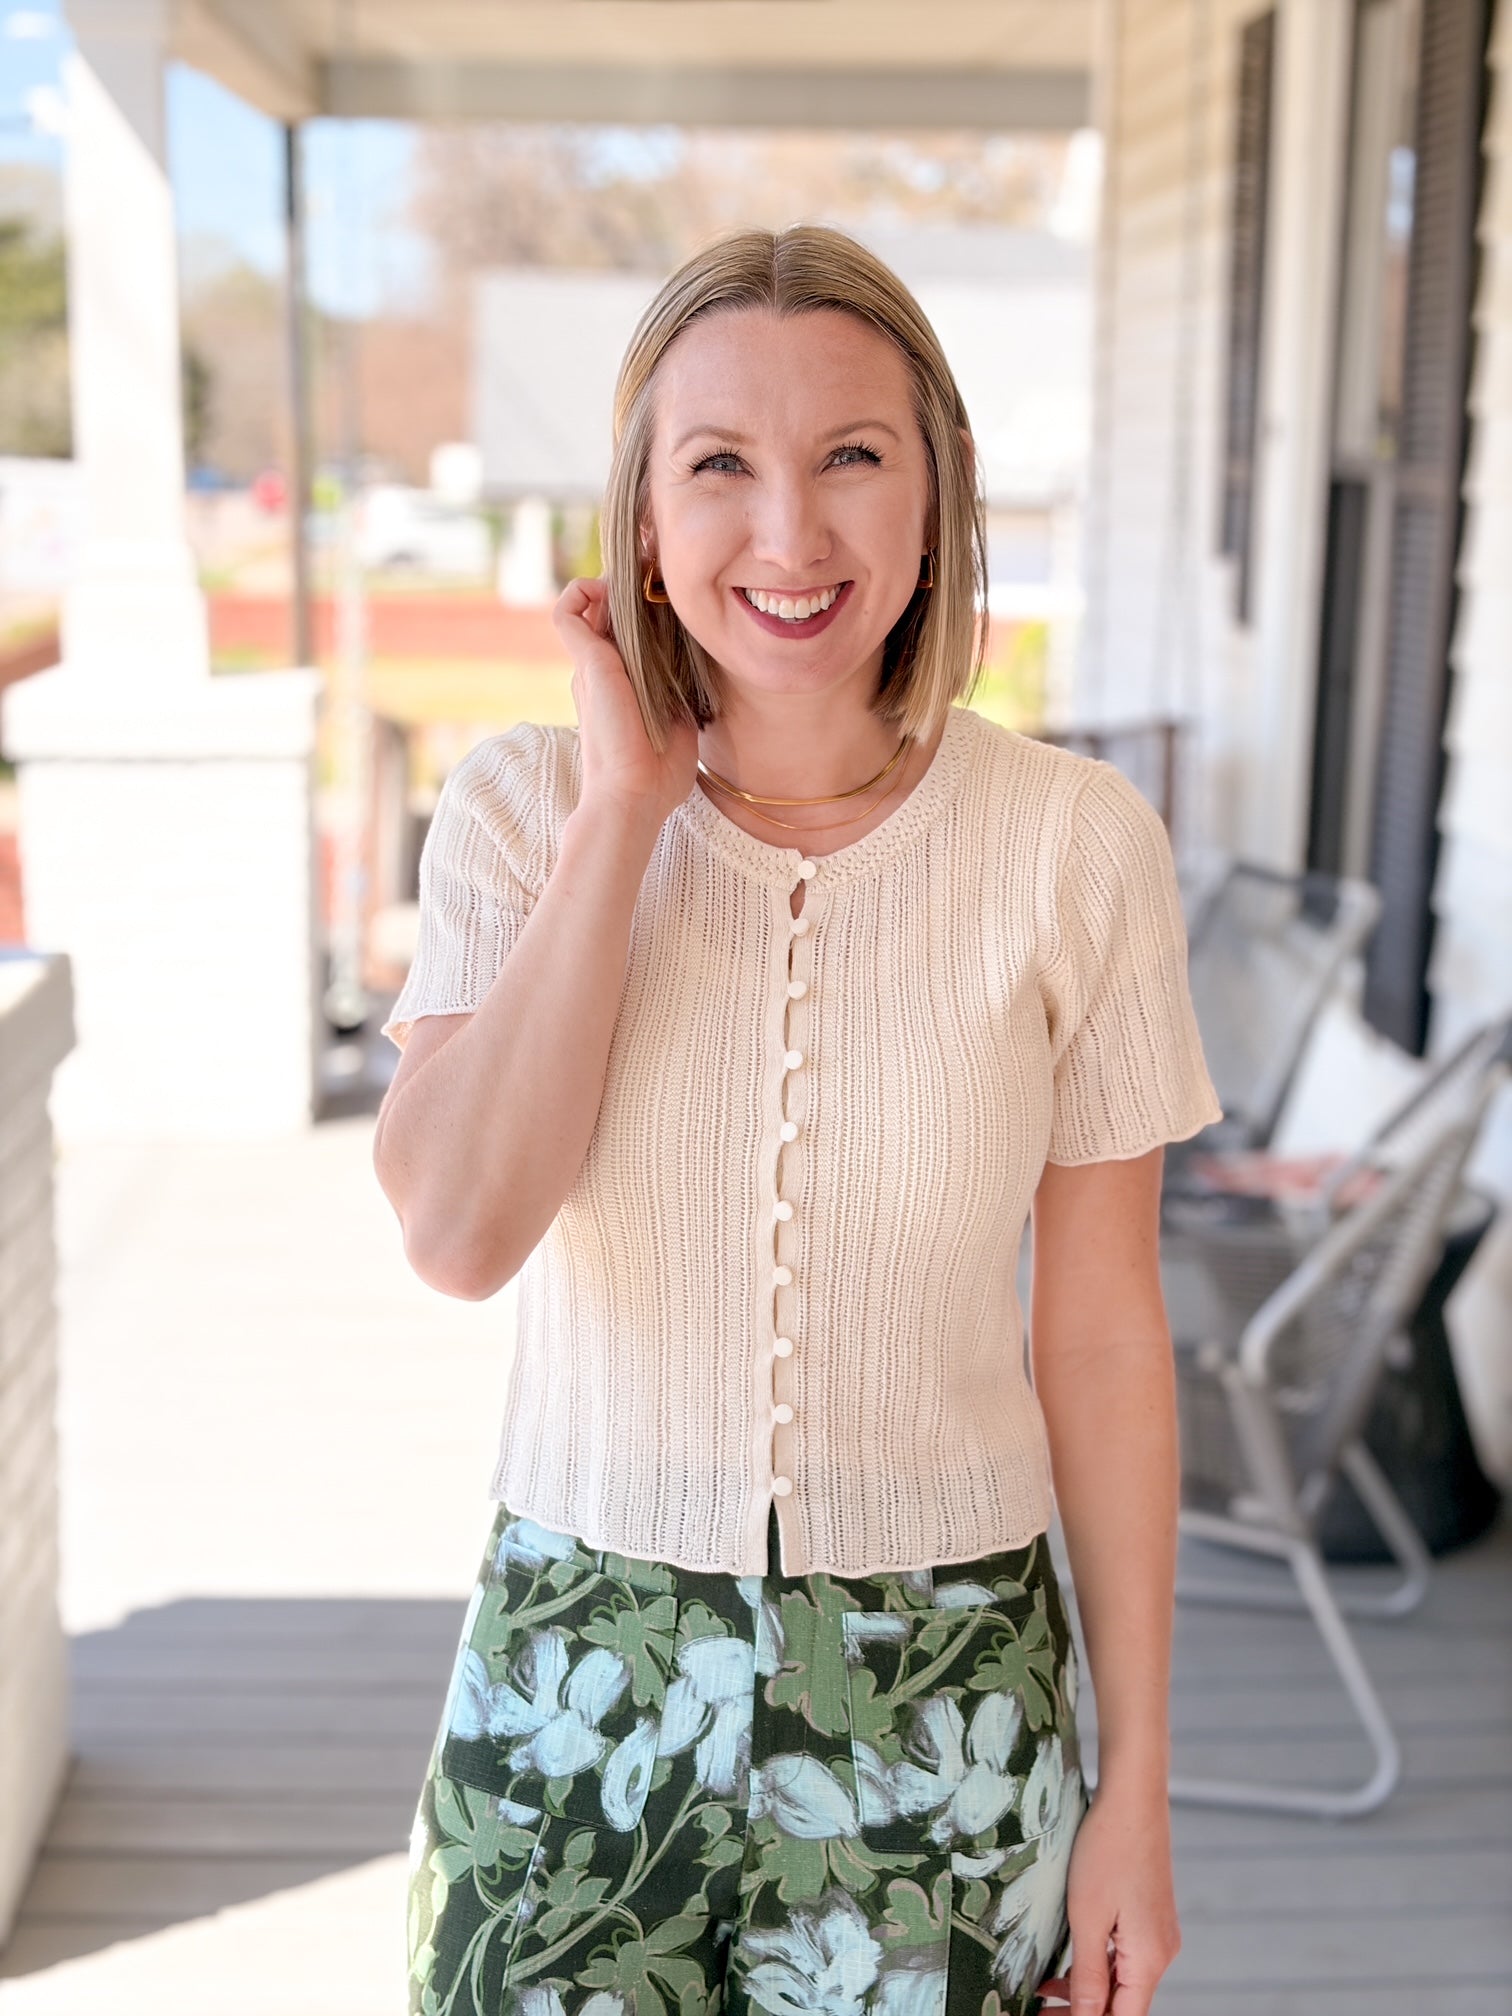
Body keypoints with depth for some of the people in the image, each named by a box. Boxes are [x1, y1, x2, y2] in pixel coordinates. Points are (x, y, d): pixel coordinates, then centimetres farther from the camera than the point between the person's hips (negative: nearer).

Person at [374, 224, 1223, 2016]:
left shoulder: (1076, 843, -10)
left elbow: (1102, 1334, -4)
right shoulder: (524, 808, -7)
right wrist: (626, 806, -18)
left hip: (943, 1696, 0)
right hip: (584, 1677, 1)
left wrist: (1134, 1788, 0)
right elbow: (458, 1231, -21)